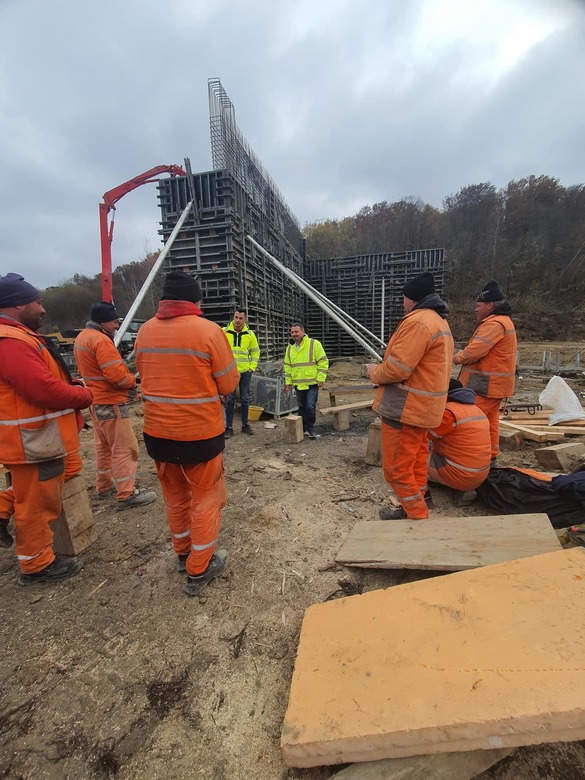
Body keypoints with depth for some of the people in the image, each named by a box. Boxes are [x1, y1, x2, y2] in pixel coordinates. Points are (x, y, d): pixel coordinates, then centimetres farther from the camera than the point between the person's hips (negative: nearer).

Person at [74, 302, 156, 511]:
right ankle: (126, 495, 0)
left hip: (96, 401, 11)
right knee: (124, 448, -5)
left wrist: (126, 379, 4)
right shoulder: (101, 340, -19)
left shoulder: (82, 337, 13)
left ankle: (104, 486, 31)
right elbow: (116, 375, -27)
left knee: (104, 446, 19)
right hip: (111, 403, -10)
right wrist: (133, 381, -7)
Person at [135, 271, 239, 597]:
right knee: (206, 499, 14)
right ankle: (199, 570, 27)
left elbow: (147, 377, 11)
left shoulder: (145, 331, 0)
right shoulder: (208, 330, -15)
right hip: (200, 433, -5)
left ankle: (183, 552, 43)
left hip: (157, 431, 6)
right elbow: (229, 385, -10)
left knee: (175, 497, 23)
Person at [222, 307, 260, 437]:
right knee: (230, 399, 4)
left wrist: (252, 367, 2)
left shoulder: (250, 334, 2)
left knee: (245, 399, 10)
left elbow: (255, 351, 10)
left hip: (245, 371, 2)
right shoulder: (224, 332, -4)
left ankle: (245, 425, 23)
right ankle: (229, 427, 13)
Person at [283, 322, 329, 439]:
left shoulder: (314, 344, -8)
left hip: (312, 383, -5)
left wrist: (321, 379, -12)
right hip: (298, 384, 5)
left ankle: (310, 428, 8)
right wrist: (288, 382, 11)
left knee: (310, 406, -8)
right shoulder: (290, 348, 9)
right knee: (302, 407, 13)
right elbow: (287, 366, 15)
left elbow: (323, 362, -8)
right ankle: (303, 428, 25)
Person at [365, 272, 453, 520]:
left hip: (405, 407, -11)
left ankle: (418, 517, 15)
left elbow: (396, 369, -25)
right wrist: (382, 367, 12)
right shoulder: (439, 320, 16)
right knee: (416, 461, 22)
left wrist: (374, 371, -5)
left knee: (397, 468, 2)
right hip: (422, 406, 11)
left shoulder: (417, 321, -19)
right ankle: (413, 507, 38)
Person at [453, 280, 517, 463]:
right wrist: (462, 355, 2)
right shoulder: (501, 321, 19)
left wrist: (456, 358, -7)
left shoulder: (494, 323, -19)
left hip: (487, 384, -11)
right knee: (491, 420, 15)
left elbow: (475, 351, -25)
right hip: (494, 383, 11)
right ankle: (490, 455, 24)